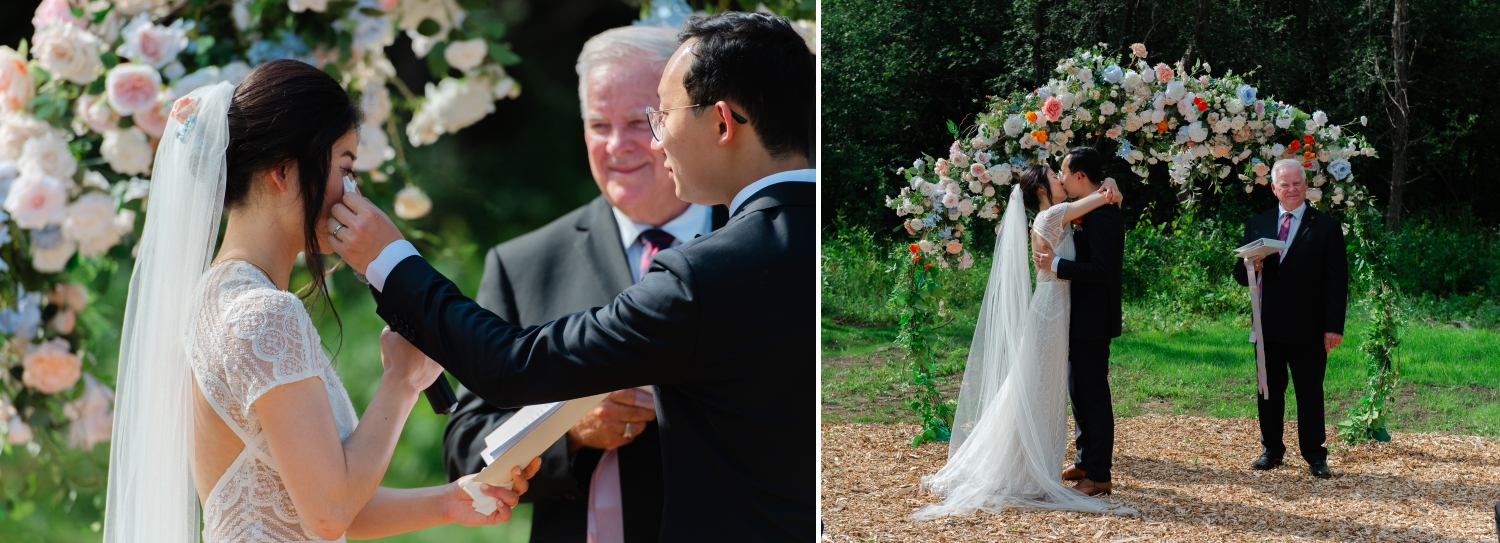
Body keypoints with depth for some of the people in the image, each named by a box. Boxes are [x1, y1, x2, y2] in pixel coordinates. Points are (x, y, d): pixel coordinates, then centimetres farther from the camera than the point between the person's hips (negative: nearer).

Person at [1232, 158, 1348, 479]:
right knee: (1269, 391, 8)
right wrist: (1250, 268, -14)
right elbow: (1241, 275, 11)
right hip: (1268, 326, 3)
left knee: (1310, 392, 2)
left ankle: (1314, 456, 10)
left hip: (1308, 328, -3)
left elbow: (1337, 281, -2)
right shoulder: (1256, 225, 10)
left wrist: (1334, 326, -10)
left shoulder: (1327, 227, 1)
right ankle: (1271, 450, 19)